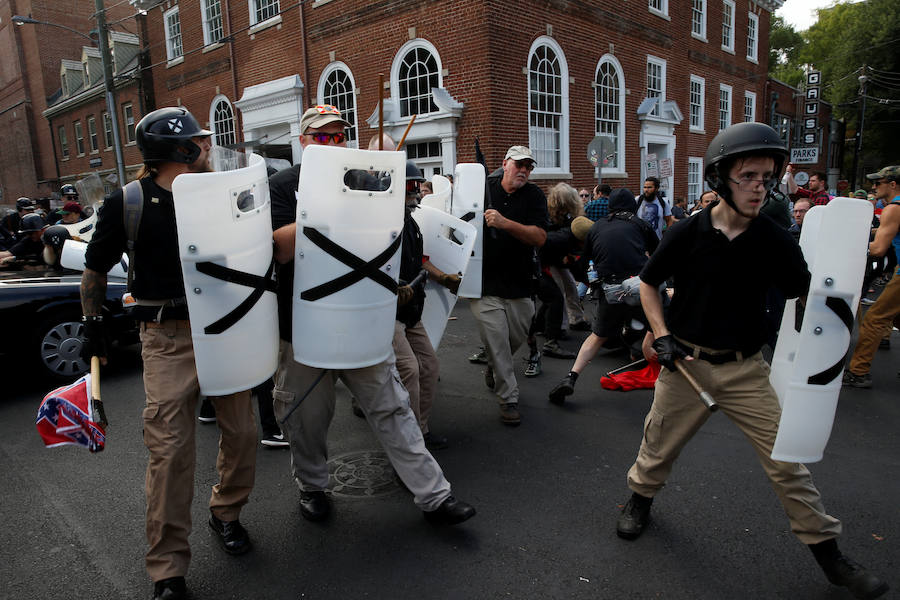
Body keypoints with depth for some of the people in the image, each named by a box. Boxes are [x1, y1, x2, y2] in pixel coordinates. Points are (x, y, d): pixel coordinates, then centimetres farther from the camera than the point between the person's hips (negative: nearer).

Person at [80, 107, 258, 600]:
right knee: (169, 450, -2)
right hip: (168, 338, -3)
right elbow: (95, 269, 7)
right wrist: (94, 326, 6)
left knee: (241, 432, 8)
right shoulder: (128, 202, -4)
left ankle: (226, 512, 36)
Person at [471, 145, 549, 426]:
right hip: (484, 283, -1)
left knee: (518, 337, 14)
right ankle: (508, 399, 12)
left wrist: (504, 223, -26)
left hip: (519, 284, 2)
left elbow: (540, 237, -13)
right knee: (497, 344, -3)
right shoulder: (483, 189, 2)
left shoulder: (534, 196, 0)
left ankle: (494, 369, 45)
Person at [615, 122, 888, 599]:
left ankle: (828, 554, 26)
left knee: (786, 461, 7)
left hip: (745, 370, 1)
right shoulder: (687, 233, -9)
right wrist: (662, 336, -7)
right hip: (686, 364, -1)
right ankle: (639, 499, 43)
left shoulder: (775, 241, -6)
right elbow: (647, 284, 2)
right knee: (659, 447, 13)